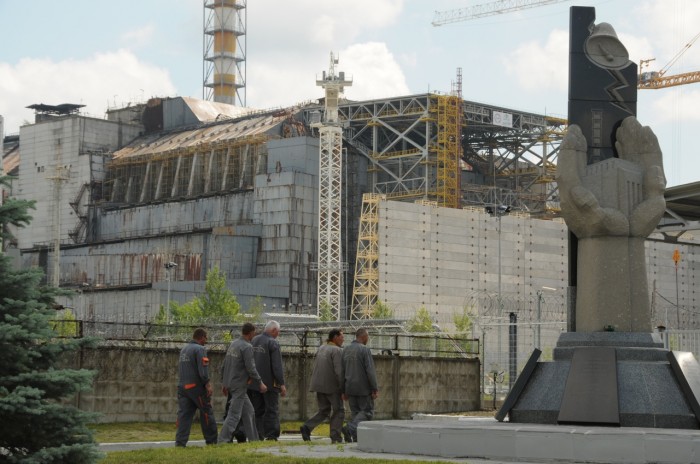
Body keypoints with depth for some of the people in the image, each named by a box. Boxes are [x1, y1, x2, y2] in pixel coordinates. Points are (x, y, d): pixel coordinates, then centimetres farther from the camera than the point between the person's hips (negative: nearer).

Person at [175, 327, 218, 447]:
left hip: (182, 386, 7)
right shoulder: (200, 349, -10)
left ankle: (180, 442, -7)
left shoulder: (183, 349, 16)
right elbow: (203, 370, -19)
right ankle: (211, 440, 11)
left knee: (184, 414, 2)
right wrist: (207, 384, -14)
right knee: (207, 413, 6)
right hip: (196, 386, -7)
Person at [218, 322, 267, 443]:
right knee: (234, 414, -7)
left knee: (249, 411, 15)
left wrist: (224, 383, 20)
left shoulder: (233, 344, 11)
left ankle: (253, 439, 18)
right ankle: (222, 440, -10)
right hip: (239, 385, -9)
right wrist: (260, 383, -9)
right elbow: (251, 368, -18)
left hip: (230, 383, 9)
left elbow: (224, 365, 14)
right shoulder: (247, 347, -15)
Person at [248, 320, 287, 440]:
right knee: (272, 410, -1)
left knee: (257, 411, 9)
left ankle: (257, 436, 6)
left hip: (253, 383, 6)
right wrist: (282, 384, -13)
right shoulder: (273, 343, -10)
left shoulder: (253, 341, 10)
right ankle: (271, 436, -6)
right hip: (269, 383, -6)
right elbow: (277, 366, -15)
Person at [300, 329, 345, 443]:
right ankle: (335, 436, 2)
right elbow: (339, 371, -19)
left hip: (319, 385, 7)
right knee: (338, 410, 7)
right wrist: (343, 389, -16)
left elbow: (315, 367, 16)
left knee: (323, 411, 15)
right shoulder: (337, 351, -12)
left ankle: (307, 427, -4)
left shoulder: (321, 348, 12)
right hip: (332, 386, -7)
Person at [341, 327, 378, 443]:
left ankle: (356, 438, 4)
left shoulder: (346, 350, 9)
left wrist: (345, 390, 16)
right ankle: (350, 428, -18)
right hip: (363, 388, -6)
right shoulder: (365, 350, -12)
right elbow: (370, 371, -17)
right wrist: (375, 389, -13)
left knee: (355, 412, 11)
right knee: (367, 411, 1)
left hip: (350, 387, 6)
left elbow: (342, 371, 11)